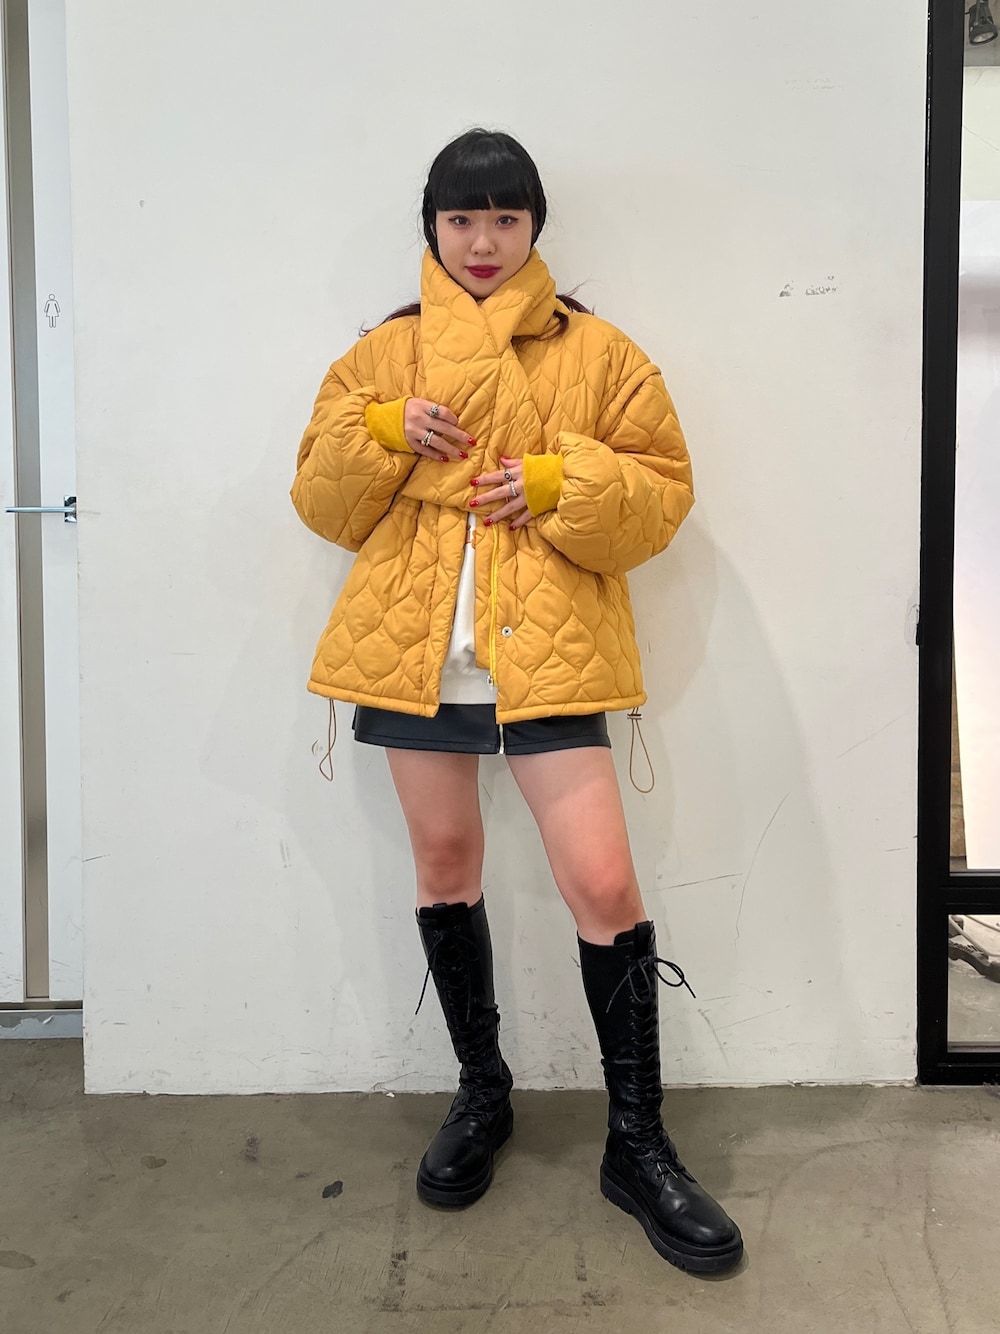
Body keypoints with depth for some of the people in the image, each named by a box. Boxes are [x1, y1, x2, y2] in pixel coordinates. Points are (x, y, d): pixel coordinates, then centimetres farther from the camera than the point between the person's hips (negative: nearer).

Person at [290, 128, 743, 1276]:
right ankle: (481, 1093, 33)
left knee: (603, 884, -8)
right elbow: (323, 502, 10)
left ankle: (637, 1144, 11)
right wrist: (380, 435, -8)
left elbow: (662, 493, 3)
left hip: (545, 650, -2)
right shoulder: (381, 356, 12)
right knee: (444, 866, 12)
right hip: (417, 647, 3)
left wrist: (562, 485, -14)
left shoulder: (599, 355, 6)